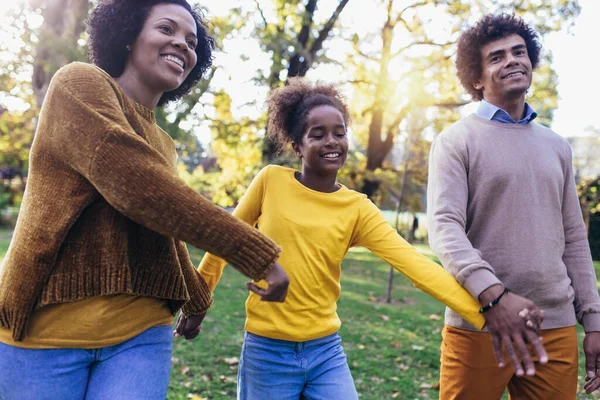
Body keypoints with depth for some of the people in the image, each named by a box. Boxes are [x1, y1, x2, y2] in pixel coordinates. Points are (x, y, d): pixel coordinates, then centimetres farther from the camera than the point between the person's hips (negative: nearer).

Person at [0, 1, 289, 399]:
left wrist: (194, 298, 35)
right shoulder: (79, 83, -8)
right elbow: (132, 184, -21)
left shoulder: (162, 146, 12)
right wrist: (257, 252, -22)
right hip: (45, 330, -5)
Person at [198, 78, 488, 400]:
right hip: (267, 351, -1)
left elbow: (415, 265, -13)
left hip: (326, 353, 1)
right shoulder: (271, 181, -6)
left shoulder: (357, 209, -4)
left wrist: (482, 311, -23)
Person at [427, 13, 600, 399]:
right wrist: (494, 294, -29)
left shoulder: (556, 146, 14)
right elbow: (445, 227, -14)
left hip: (557, 326, 5)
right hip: (478, 327, -4)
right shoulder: (457, 141, -2)